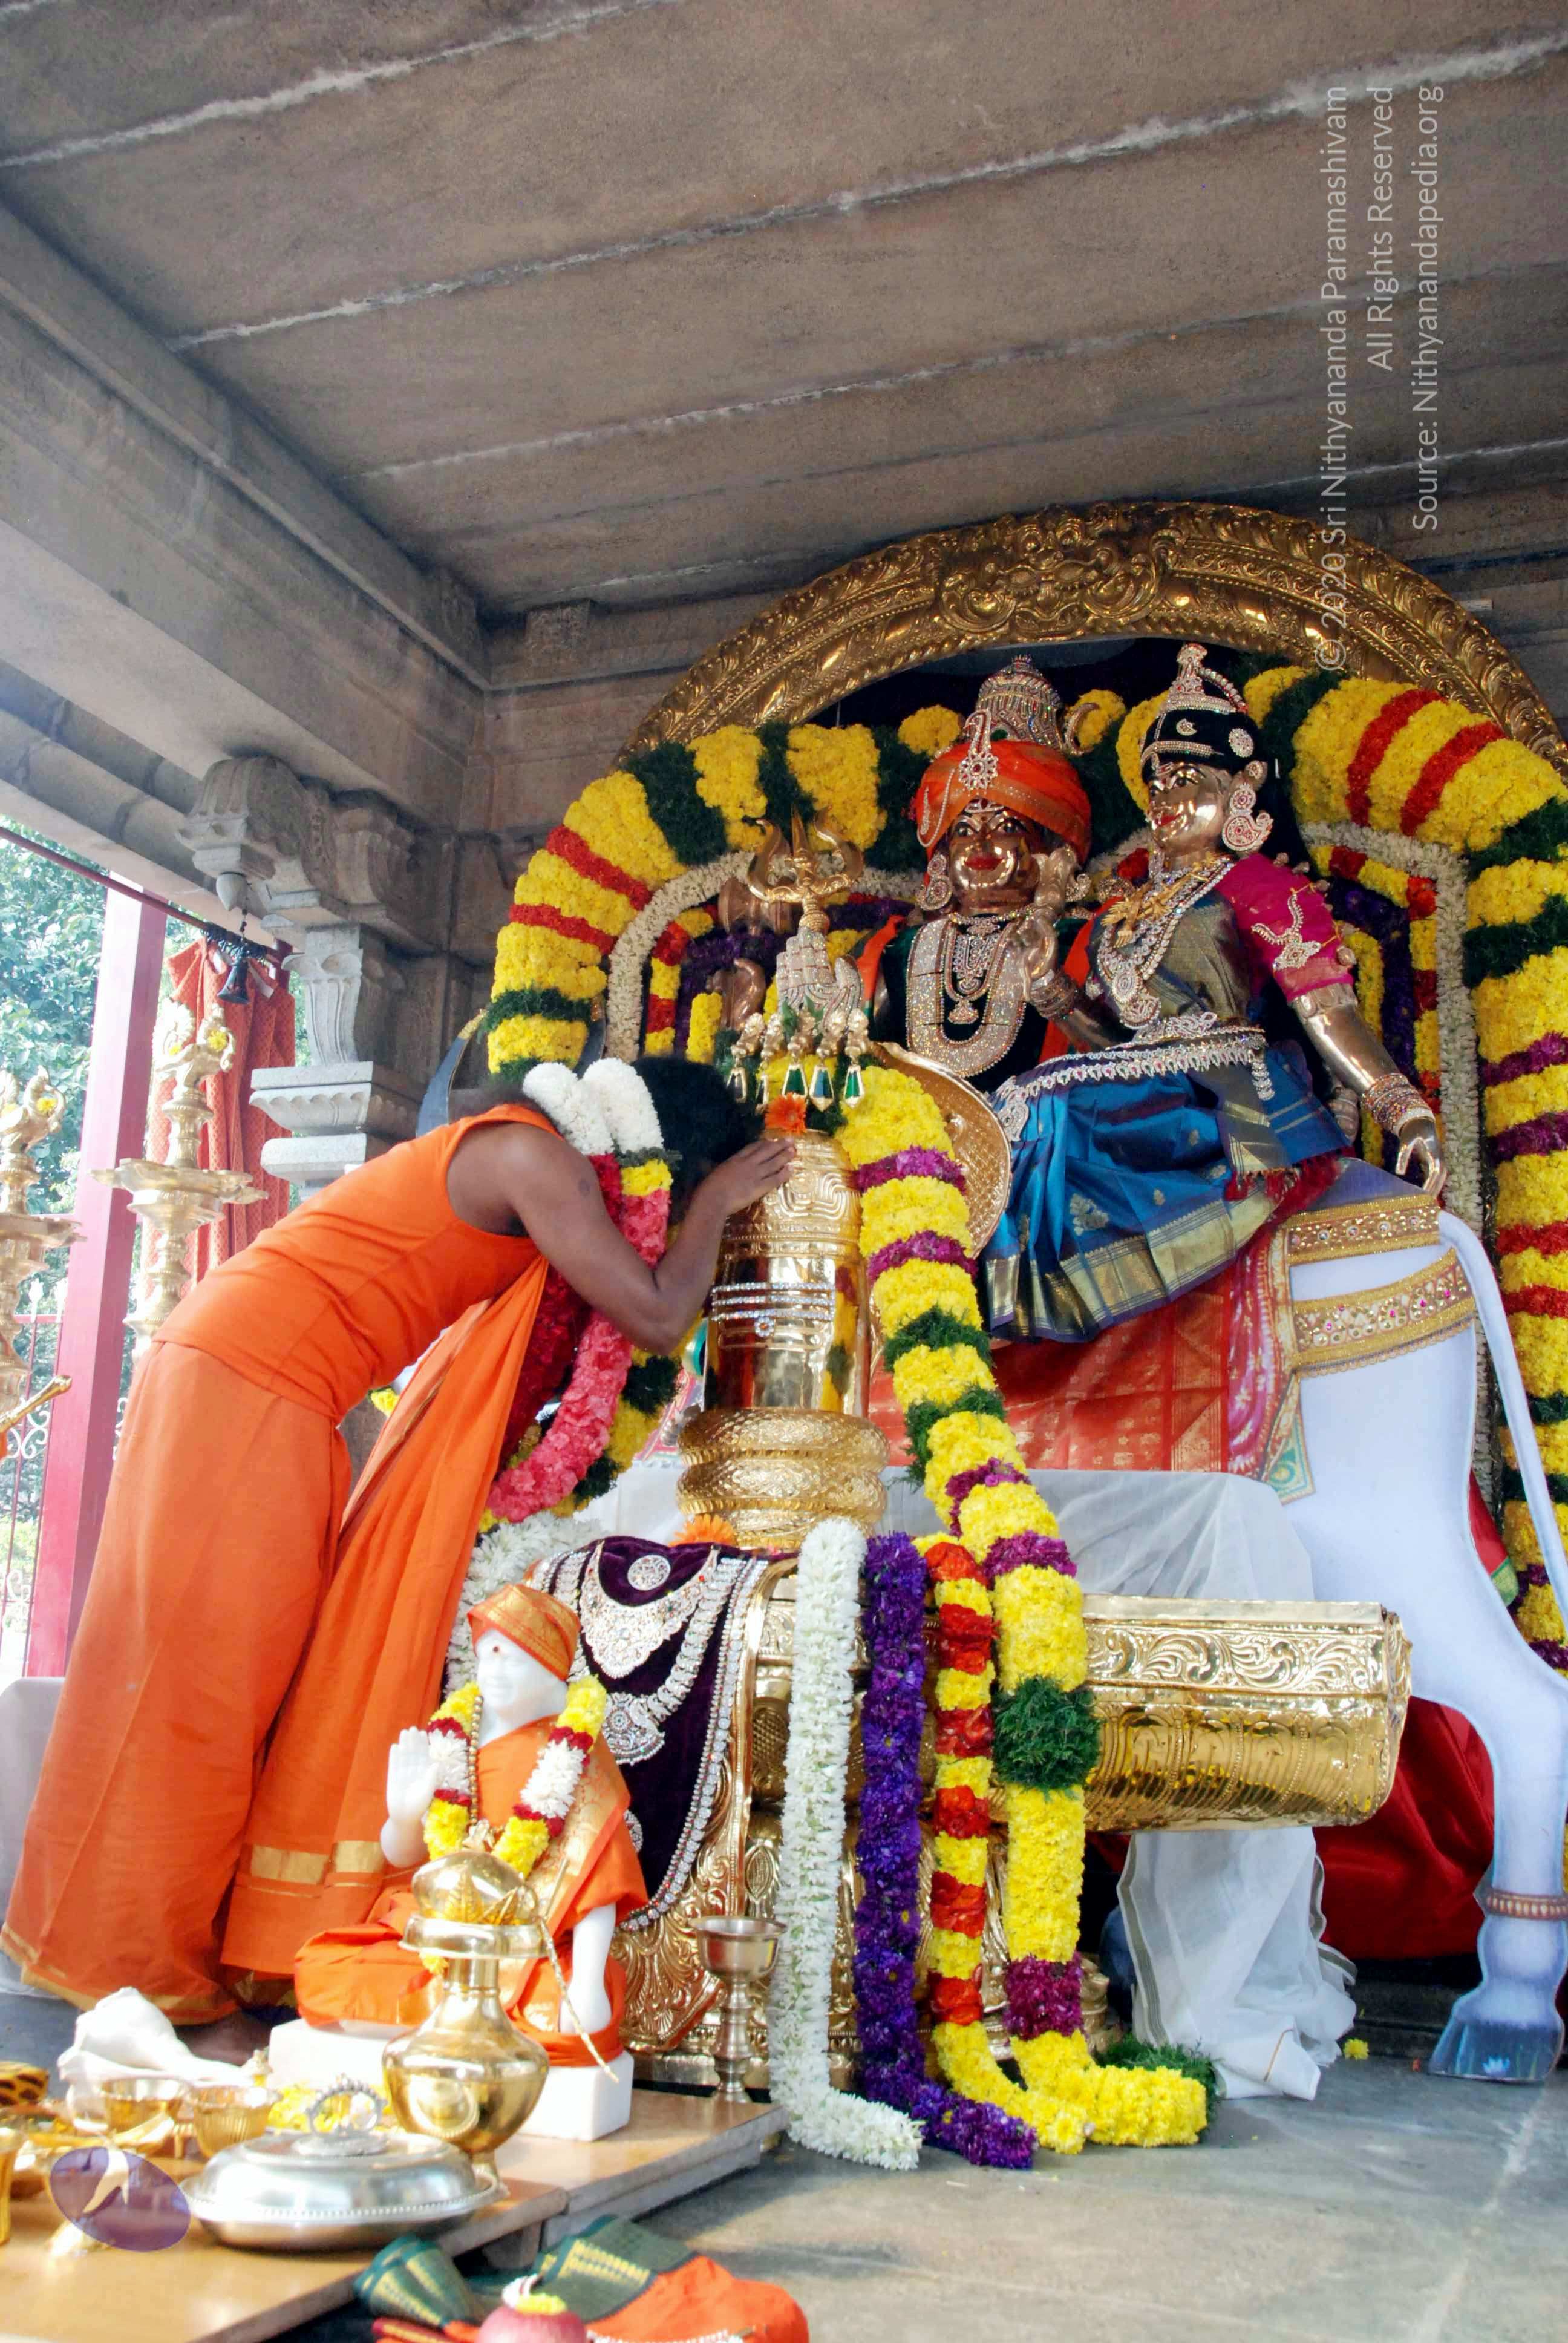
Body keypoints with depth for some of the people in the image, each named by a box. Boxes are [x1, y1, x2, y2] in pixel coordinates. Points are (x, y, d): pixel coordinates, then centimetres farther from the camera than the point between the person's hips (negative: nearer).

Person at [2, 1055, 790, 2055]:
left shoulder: (514, 1156, 17)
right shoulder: (537, 1158, -12)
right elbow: (656, 1318, -12)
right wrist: (717, 1203, 2)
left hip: (275, 1396, 10)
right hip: (247, 1378, -10)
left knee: (240, 1690, 11)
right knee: (198, 1685, -4)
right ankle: (154, 1980, 4)